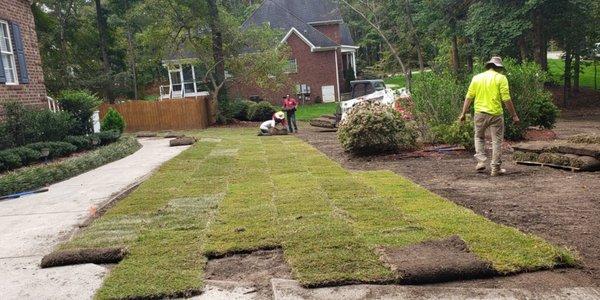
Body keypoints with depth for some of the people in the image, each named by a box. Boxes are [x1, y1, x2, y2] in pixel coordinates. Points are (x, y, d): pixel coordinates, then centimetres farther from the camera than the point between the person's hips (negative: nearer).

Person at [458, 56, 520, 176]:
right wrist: (514, 116, -3)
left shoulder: (477, 77, 6)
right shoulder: (501, 78, -3)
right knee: (497, 141, 7)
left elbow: (469, 97, 5)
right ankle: (496, 169, 10)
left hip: (480, 113, 3)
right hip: (496, 114, -3)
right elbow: (506, 99, -9)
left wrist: (463, 113, 11)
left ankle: (481, 161, 13)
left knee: (479, 137, 22)